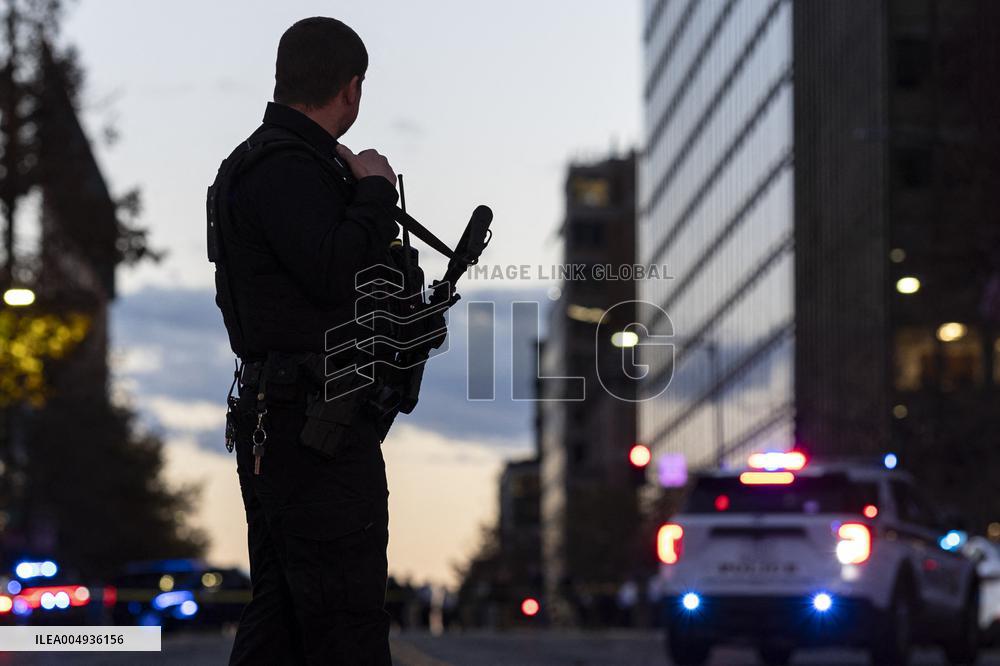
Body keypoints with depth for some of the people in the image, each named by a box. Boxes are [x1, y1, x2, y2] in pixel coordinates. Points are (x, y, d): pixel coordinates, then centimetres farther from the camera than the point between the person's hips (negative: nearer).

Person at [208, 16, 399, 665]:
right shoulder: (287, 167, -14)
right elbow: (338, 274, -25)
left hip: (276, 427, 11)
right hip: (318, 428, -11)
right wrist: (373, 190, -11)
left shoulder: (262, 160, 19)